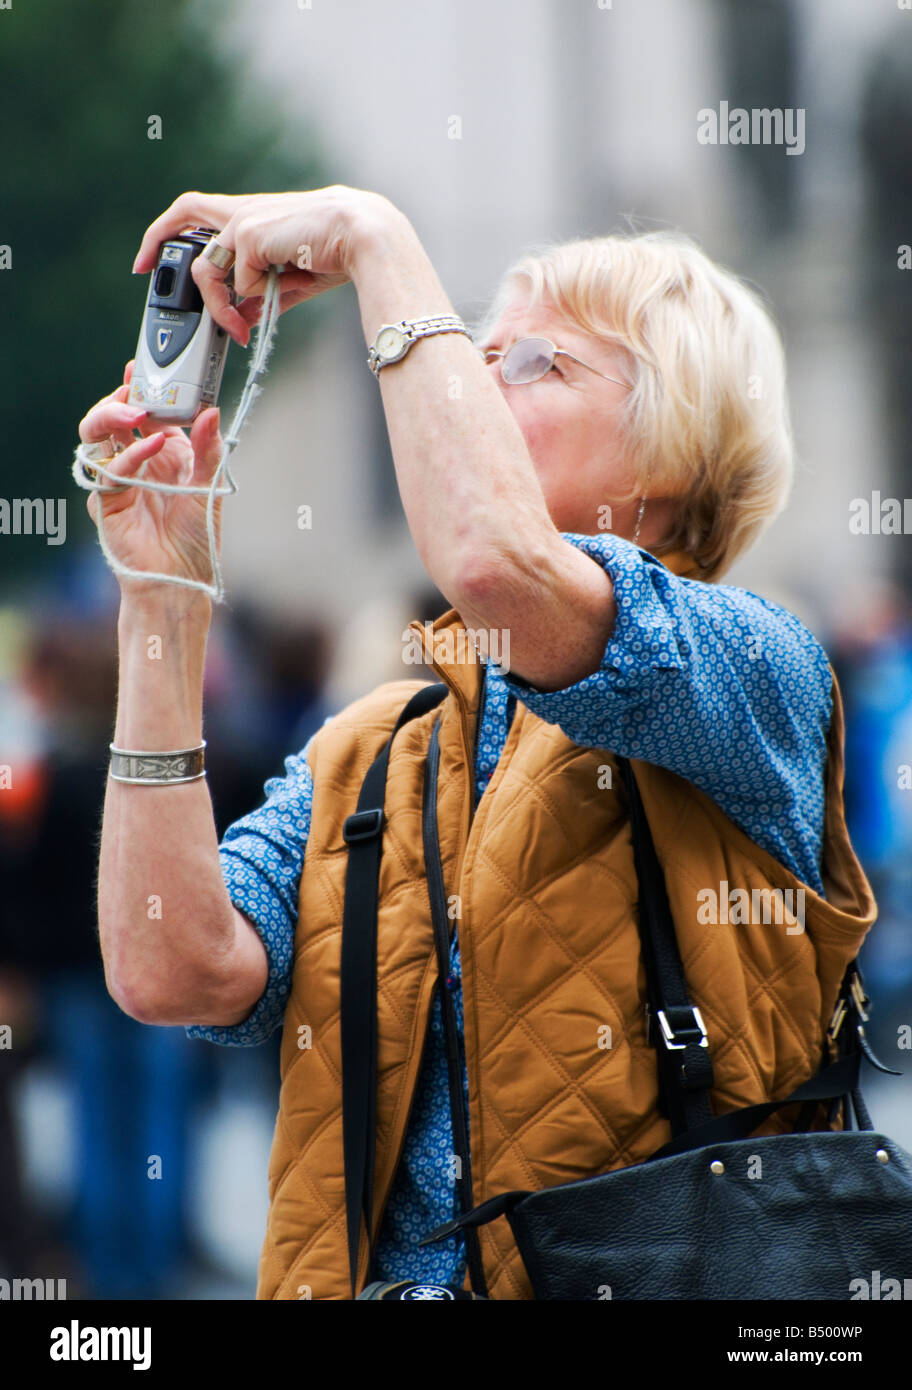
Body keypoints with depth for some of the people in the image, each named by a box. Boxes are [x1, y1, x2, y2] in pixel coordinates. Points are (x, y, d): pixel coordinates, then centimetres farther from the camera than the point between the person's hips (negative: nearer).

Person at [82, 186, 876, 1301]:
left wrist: (376, 242, -9)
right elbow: (172, 970, -1)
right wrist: (161, 596, 1)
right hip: (378, 1275, 2)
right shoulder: (358, 759, 18)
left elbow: (498, 567, -19)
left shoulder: (750, 666, 2)